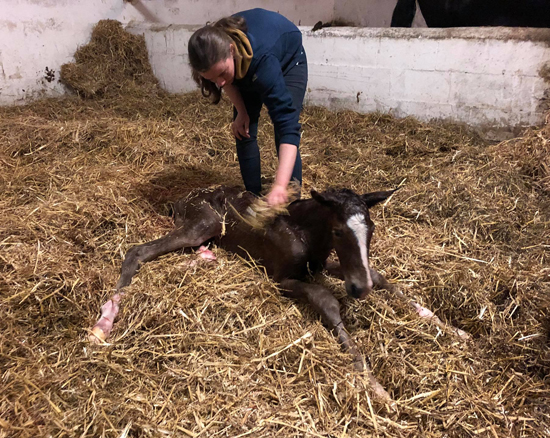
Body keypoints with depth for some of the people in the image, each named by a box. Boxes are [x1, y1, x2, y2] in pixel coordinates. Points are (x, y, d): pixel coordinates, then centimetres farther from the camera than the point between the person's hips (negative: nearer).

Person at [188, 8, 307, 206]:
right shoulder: (213, 52, -34)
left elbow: (287, 125, -53)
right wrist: (241, 111, -18)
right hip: (245, 65, 5)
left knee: (283, 137, -16)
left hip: (288, 59, -4)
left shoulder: (263, 60, -48)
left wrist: (280, 186, -61)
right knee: (243, 132, -2)